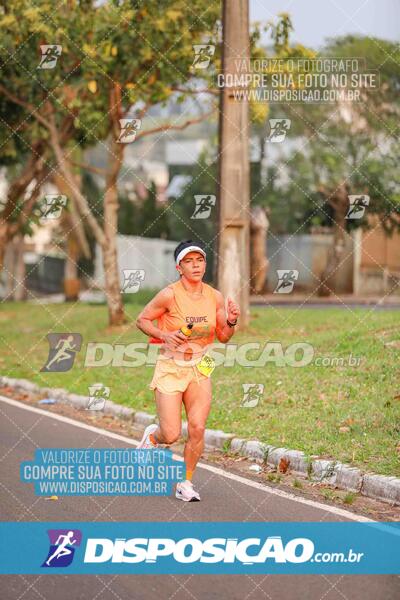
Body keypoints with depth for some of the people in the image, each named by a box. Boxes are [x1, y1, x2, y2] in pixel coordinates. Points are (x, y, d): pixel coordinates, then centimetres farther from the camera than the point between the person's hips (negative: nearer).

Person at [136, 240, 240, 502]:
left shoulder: (215, 297, 1)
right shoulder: (169, 295, -12)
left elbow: (223, 337, 9)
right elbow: (142, 320, -2)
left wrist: (231, 322, -12)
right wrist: (165, 336, -18)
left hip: (200, 369, 3)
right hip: (170, 368, -3)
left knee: (197, 429, -7)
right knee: (172, 435, -8)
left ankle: (186, 482, 12)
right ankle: (152, 435, 30)